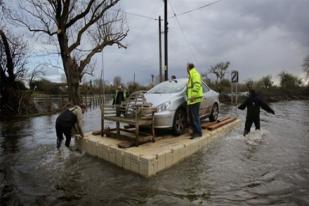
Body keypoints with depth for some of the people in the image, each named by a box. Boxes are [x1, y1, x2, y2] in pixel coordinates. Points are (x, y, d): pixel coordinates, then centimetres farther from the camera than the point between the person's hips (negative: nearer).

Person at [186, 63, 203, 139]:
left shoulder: (195, 74, -8)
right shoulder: (191, 75, 24)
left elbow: (197, 85, -22)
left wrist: (193, 95, -27)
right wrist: (188, 97, 25)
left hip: (195, 99, -11)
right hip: (191, 100, 11)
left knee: (195, 116, -9)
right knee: (191, 116, 13)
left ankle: (198, 132, -5)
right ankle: (195, 131, 21)